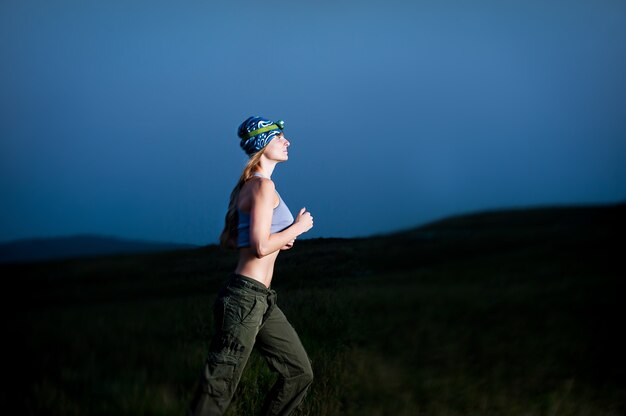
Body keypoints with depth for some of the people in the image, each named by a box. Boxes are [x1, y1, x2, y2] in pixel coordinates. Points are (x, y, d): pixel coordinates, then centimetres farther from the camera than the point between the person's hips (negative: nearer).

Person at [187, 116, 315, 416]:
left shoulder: (247, 187, 17)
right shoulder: (263, 186, -12)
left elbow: (226, 241, 21)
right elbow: (260, 248, -20)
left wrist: (275, 239, 12)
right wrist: (298, 227, -6)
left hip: (261, 301, 10)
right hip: (245, 298, -10)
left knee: (300, 373, 13)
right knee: (217, 391, -6)